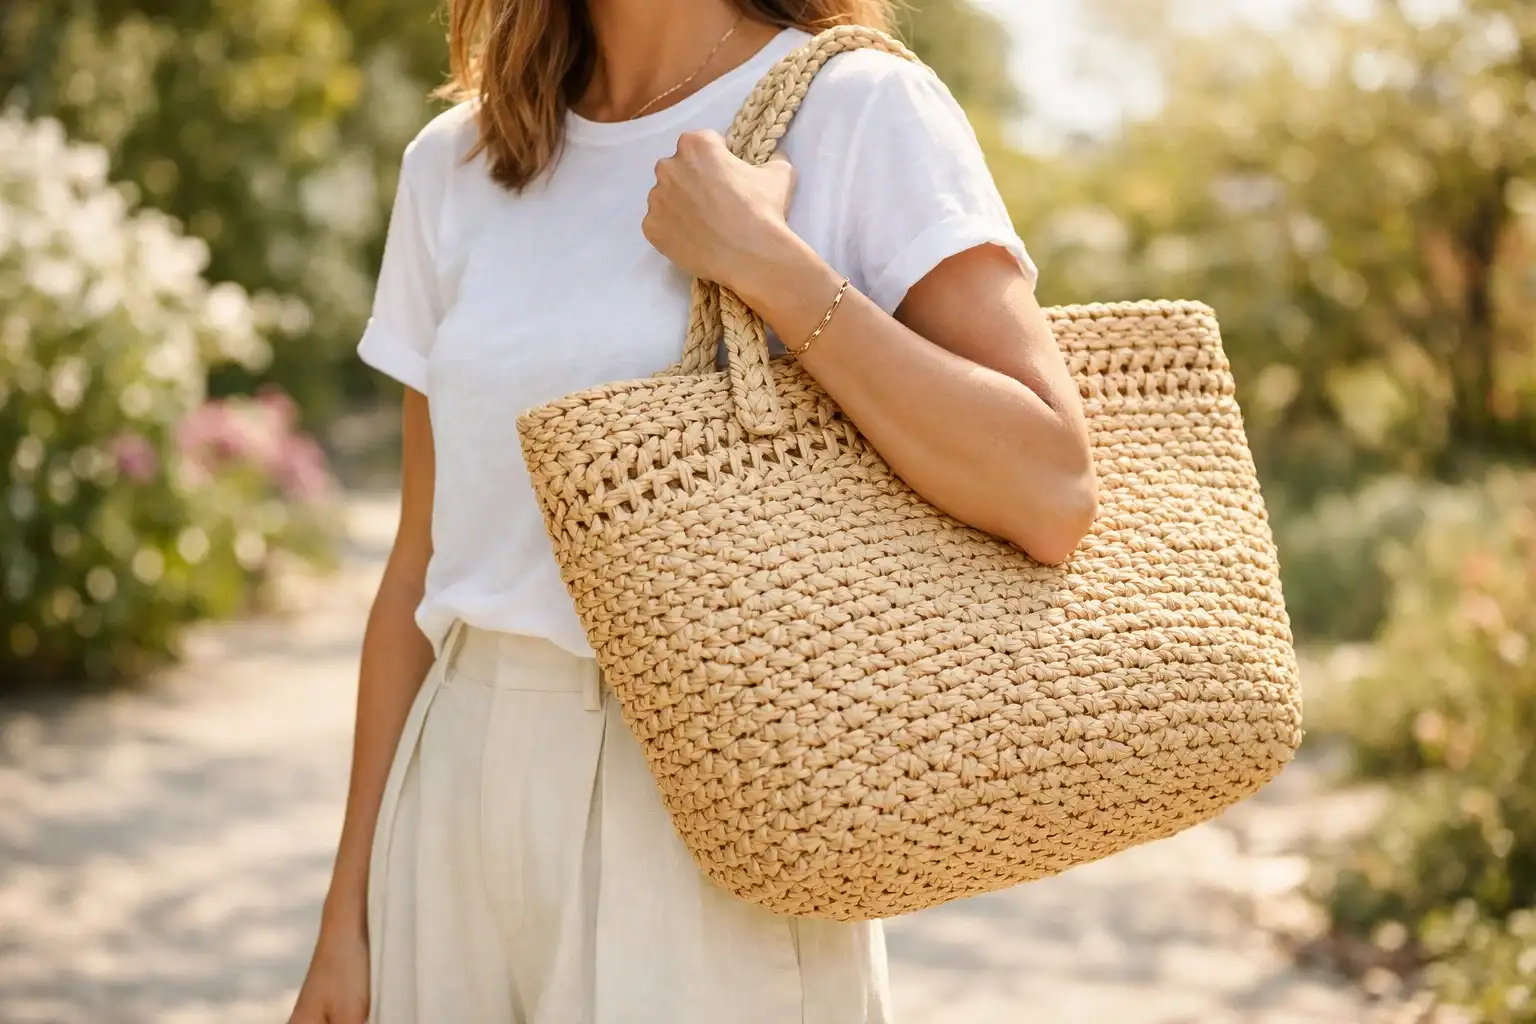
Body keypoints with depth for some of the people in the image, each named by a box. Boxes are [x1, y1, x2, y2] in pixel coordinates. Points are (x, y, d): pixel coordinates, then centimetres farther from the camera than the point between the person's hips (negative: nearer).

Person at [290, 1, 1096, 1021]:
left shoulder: (862, 112, -6)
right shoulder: (455, 165, 8)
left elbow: (1053, 495, -17)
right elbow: (424, 563, 10)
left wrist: (763, 260, -19)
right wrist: (349, 918, 9)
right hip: (460, 793, 5)